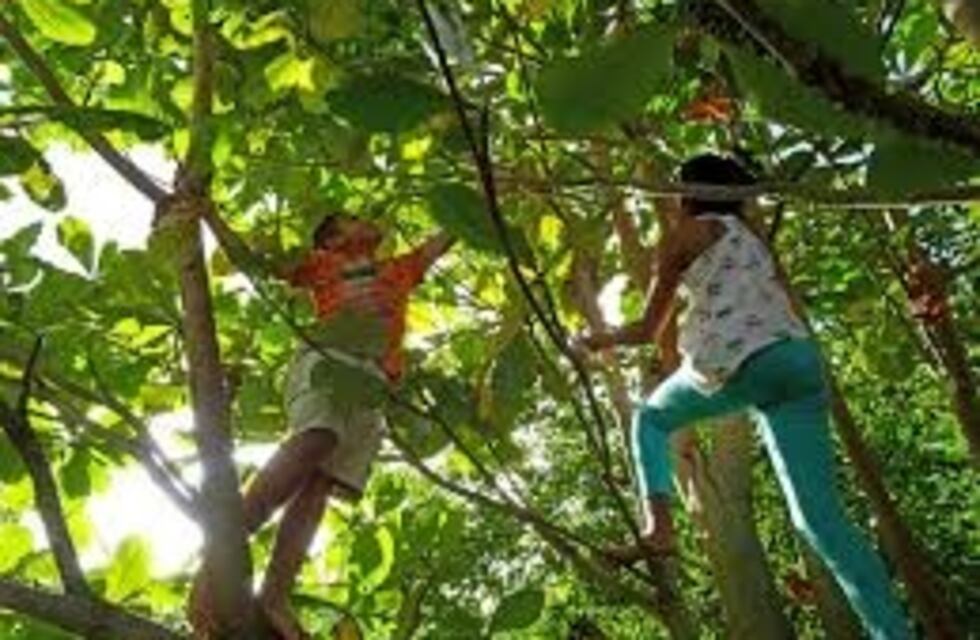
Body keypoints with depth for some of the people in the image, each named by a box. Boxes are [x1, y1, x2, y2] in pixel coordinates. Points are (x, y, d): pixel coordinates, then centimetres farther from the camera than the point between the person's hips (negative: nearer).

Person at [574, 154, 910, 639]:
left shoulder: (687, 232, 15)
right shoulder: (754, 239, 32)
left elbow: (649, 329, 17)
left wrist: (597, 341, 33)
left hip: (735, 359, -5)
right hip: (800, 359, 5)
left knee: (651, 418, 25)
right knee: (820, 517, 0)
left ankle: (658, 527, 3)